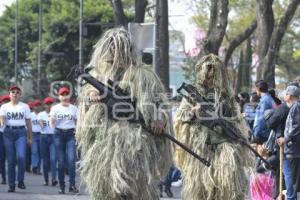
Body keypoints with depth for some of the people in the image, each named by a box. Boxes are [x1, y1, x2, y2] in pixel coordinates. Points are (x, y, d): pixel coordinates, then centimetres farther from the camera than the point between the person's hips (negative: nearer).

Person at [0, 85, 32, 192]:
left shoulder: (25, 106, 8)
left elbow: (28, 122, 9)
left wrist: (30, 137, 7)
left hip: (21, 132, -1)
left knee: (21, 156, -21)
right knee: (10, 160, 1)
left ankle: (20, 180, -7)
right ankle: (11, 185, 6)